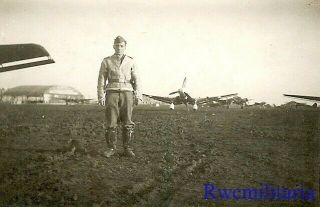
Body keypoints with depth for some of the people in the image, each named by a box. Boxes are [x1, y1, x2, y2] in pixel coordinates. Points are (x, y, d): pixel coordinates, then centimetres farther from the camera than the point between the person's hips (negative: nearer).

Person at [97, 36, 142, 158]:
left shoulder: (131, 62, 9)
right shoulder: (106, 61, 7)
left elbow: (136, 80, 4)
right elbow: (101, 80, 5)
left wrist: (138, 96, -7)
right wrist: (100, 96, -4)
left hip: (126, 93, 1)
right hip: (112, 93, 0)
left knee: (127, 122, -2)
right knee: (111, 122, -4)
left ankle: (127, 149, 6)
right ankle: (111, 148, 5)